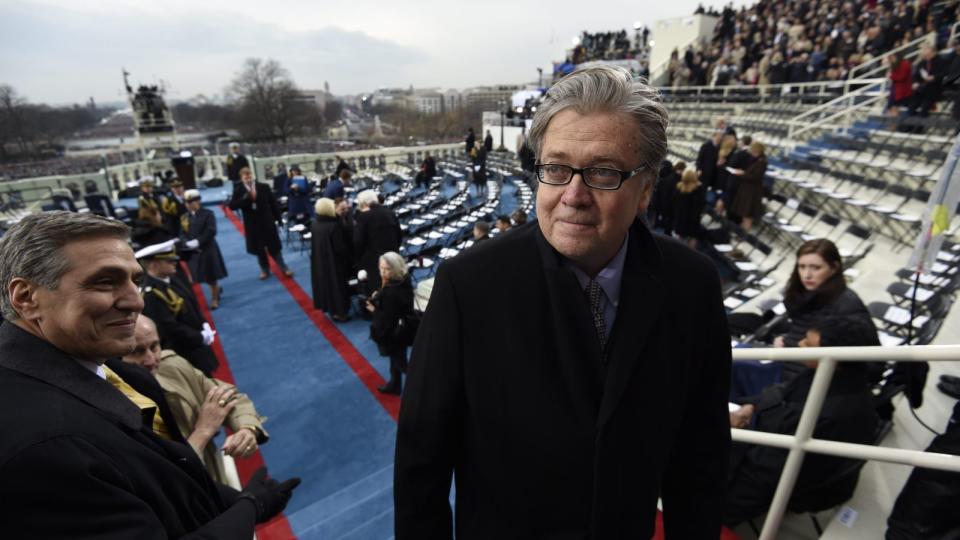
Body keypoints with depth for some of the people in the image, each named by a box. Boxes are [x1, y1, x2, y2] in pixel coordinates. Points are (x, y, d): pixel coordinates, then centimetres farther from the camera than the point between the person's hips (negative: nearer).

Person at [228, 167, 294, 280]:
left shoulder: (264, 187, -6)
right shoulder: (238, 190, -4)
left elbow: (273, 203, -1)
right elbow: (232, 206, -12)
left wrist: (277, 218, -1)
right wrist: (247, 198, -25)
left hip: (267, 222, -1)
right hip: (252, 225, 1)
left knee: (274, 246, 7)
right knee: (258, 249, 10)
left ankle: (284, 268, 18)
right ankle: (265, 270, 26)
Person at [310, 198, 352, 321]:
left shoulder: (314, 224, -4)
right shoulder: (334, 225, -26)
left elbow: (315, 243, 8)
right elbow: (340, 248, -21)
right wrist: (348, 257, -5)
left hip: (319, 262, 7)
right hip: (334, 262, -7)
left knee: (325, 283, 21)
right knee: (337, 286, 7)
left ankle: (329, 307, 35)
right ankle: (339, 312, 18)